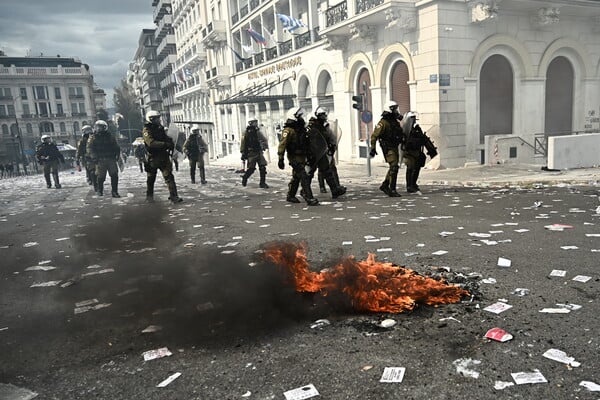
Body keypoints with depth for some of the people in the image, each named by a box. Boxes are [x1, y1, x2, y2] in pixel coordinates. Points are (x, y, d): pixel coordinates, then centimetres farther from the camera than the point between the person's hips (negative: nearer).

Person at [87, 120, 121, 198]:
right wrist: (94, 157, -13)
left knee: (114, 176, -6)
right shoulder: (93, 138, 7)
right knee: (100, 177, 2)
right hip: (100, 160, -1)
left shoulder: (110, 137, 12)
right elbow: (89, 148, 1)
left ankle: (114, 191, -1)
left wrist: (117, 155, 0)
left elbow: (116, 147, 15)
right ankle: (100, 191, 19)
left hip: (111, 159, 1)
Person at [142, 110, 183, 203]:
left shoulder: (160, 129, 11)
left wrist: (170, 142, -5)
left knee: (169, 176, -8)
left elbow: (166, 138, 19)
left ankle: (173, 196, -13)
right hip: (153, 158, -4)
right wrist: (165, 144, -31)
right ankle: (149, 195, 30)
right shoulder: (147, 130, -9)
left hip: (163, 157, 4)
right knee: (151, 179, 12)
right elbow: (151, 143, -24)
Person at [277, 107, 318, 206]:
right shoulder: (288, 130, -15)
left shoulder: (301, 129, 13)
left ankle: (290, 196, 29)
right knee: (304, 177, -13)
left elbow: (306, 143, 25)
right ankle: (309, 198, -13)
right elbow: (282, 145, -21)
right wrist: (281, 159, -26)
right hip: (295, 158, -9)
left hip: (302, 158, 9)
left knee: (296, 177, 16)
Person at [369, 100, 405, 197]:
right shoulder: (383, 123, -13)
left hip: (395, 147, 9)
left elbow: (400, 134, 27)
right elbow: (374, 135, -16)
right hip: (388, 148, -9)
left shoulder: (395, 122, 14)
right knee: (394, 167, -14)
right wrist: (373, 148, -20)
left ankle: (385, 185, 26)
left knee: (394, 167, 13)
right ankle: (392, 190, -11)